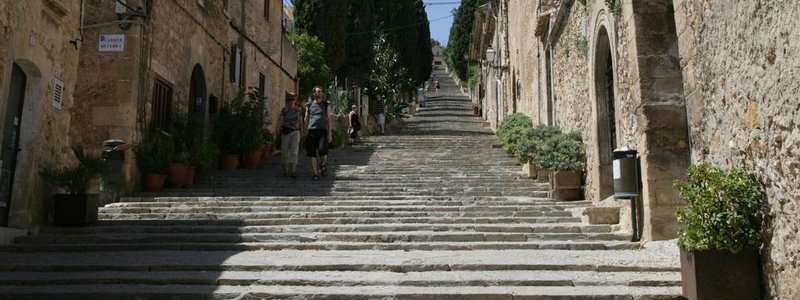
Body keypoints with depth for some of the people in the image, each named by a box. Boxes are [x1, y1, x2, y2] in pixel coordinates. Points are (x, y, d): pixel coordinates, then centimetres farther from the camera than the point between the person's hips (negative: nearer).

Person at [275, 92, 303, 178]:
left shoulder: (299, 110, 7)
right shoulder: (284, 109, 2)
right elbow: (280, 120, -8)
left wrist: (302, 132, 22)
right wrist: (277, 128, -23)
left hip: (295, 133, 0)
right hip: (285, 132, 0)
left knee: (294, 152, -14)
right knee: (284, 152, 6)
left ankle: (293, 172, -16)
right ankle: (286, 170, 24)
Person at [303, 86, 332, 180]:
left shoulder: (326, 105, 13)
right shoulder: (309, 105, 15)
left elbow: (329, 119, 10)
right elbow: (306, 119, 17)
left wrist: (330, 133, 2)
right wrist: (305, 132, 6)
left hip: (323, 130, -1)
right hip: (311, 130, 1)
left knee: (323, 151, -16)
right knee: (312, 154, -1)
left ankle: (323, 165, 12)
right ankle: (314, 173, 6)